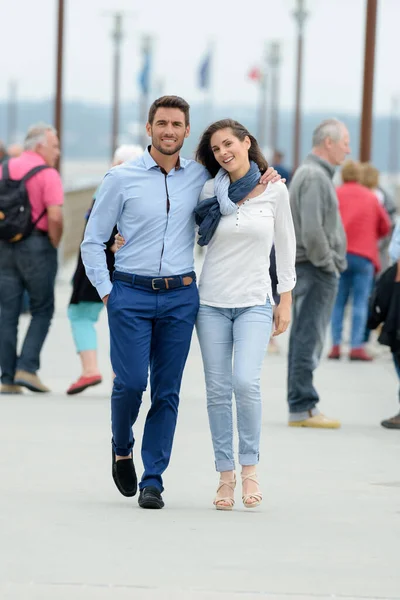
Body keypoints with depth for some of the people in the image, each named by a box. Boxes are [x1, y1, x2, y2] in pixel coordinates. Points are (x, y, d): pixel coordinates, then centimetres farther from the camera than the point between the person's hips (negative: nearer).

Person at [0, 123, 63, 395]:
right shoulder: (48, 175, -10)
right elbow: (55, 217, -19)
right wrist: (54, 245, -4)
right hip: (37, 246, -5)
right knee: (42, 311, 8)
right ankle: (27, 368, -4)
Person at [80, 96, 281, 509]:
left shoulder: (201, 177, 7)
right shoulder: (121, 179, 0)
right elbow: (93, 241, 5)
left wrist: (262, 180, 4)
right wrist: (106, 292, -2)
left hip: (180, 297, 2)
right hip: (130, 294, -2)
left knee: (167, 390, 1)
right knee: (130, 381, -10)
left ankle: (152, 481, 8)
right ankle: (122, 448, 20)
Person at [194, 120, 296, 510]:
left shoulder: (274, 190, 0)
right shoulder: (210, 191, 2)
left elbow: (285, 244, 8)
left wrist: (286, 300, 7)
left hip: (254, 302, -2)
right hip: (212, 301, 2)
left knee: (245, 382, -18)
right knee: (218, 390, 0)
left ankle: (249, 468, -3)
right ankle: (225, 475, 9)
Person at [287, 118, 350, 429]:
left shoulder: (314, 173, 17)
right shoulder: (314, 177, -16)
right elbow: (312, 231, -24)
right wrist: (328, 264, -14)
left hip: (316, 268, 11)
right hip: (317, 270, -11)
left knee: (305, 338, 12)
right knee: (309, 337, -9)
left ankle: (301, 405, 16)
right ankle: (303, 407, -8)